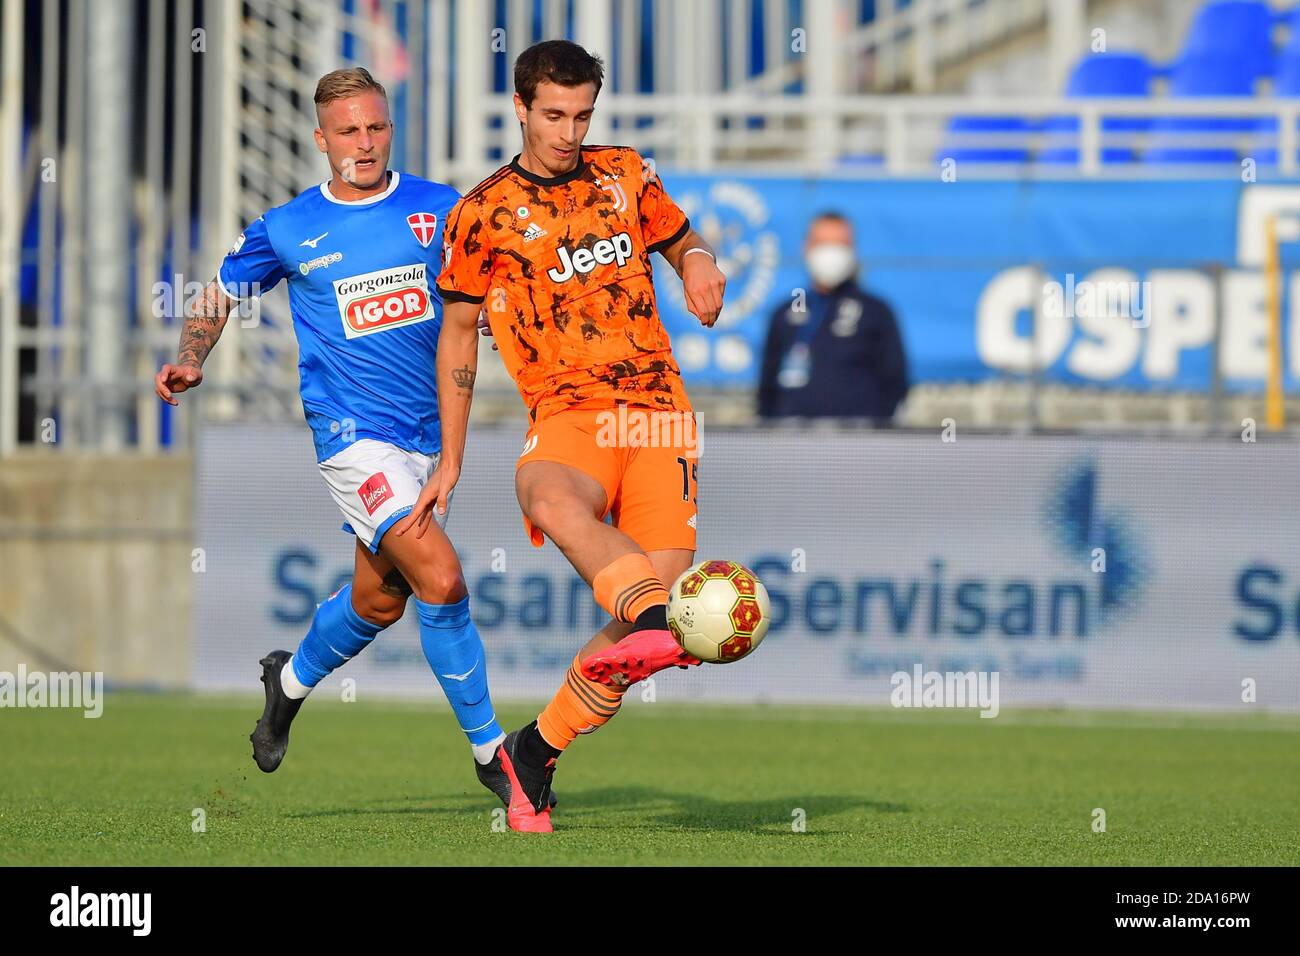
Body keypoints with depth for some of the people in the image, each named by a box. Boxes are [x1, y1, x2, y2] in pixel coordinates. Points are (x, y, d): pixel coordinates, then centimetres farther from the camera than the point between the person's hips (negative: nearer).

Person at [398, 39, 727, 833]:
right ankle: (656, 620, -63)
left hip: (660, 410, 2)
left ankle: (536, 752, 5)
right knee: (549, 499, -40)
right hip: (568, 411, -2)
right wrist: (450, 463, 12)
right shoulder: (484, 214, 6)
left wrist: (698, 261, 1)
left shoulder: (625, 174, 13)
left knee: (659, 586, -13)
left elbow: (681, 240, 28)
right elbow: (459, 333, 14)